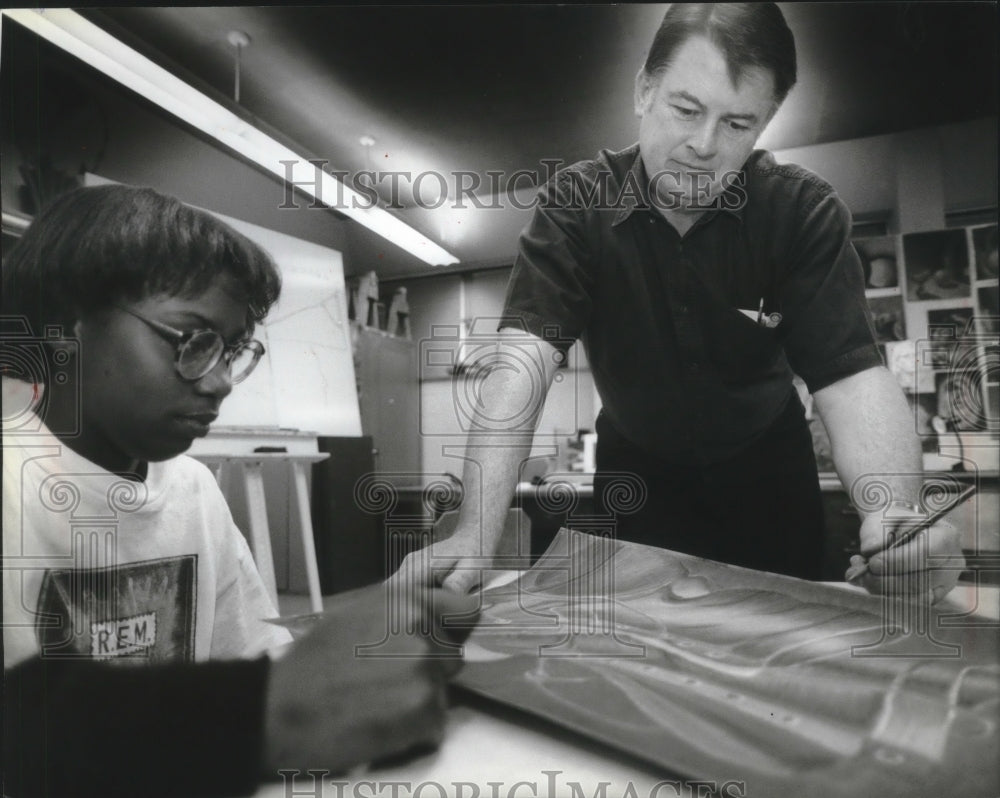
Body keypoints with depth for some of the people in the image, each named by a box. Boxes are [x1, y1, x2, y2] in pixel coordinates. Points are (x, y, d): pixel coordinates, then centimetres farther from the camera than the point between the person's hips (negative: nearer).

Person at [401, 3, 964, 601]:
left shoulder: (807, 212, -19)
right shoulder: (575, 203, -22)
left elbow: (850, 374, -26)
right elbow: (524, 361, -33)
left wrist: (896, 515, -46)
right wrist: (477, 537, -45)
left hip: (765, 467, 1)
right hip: (638, 469, 0)